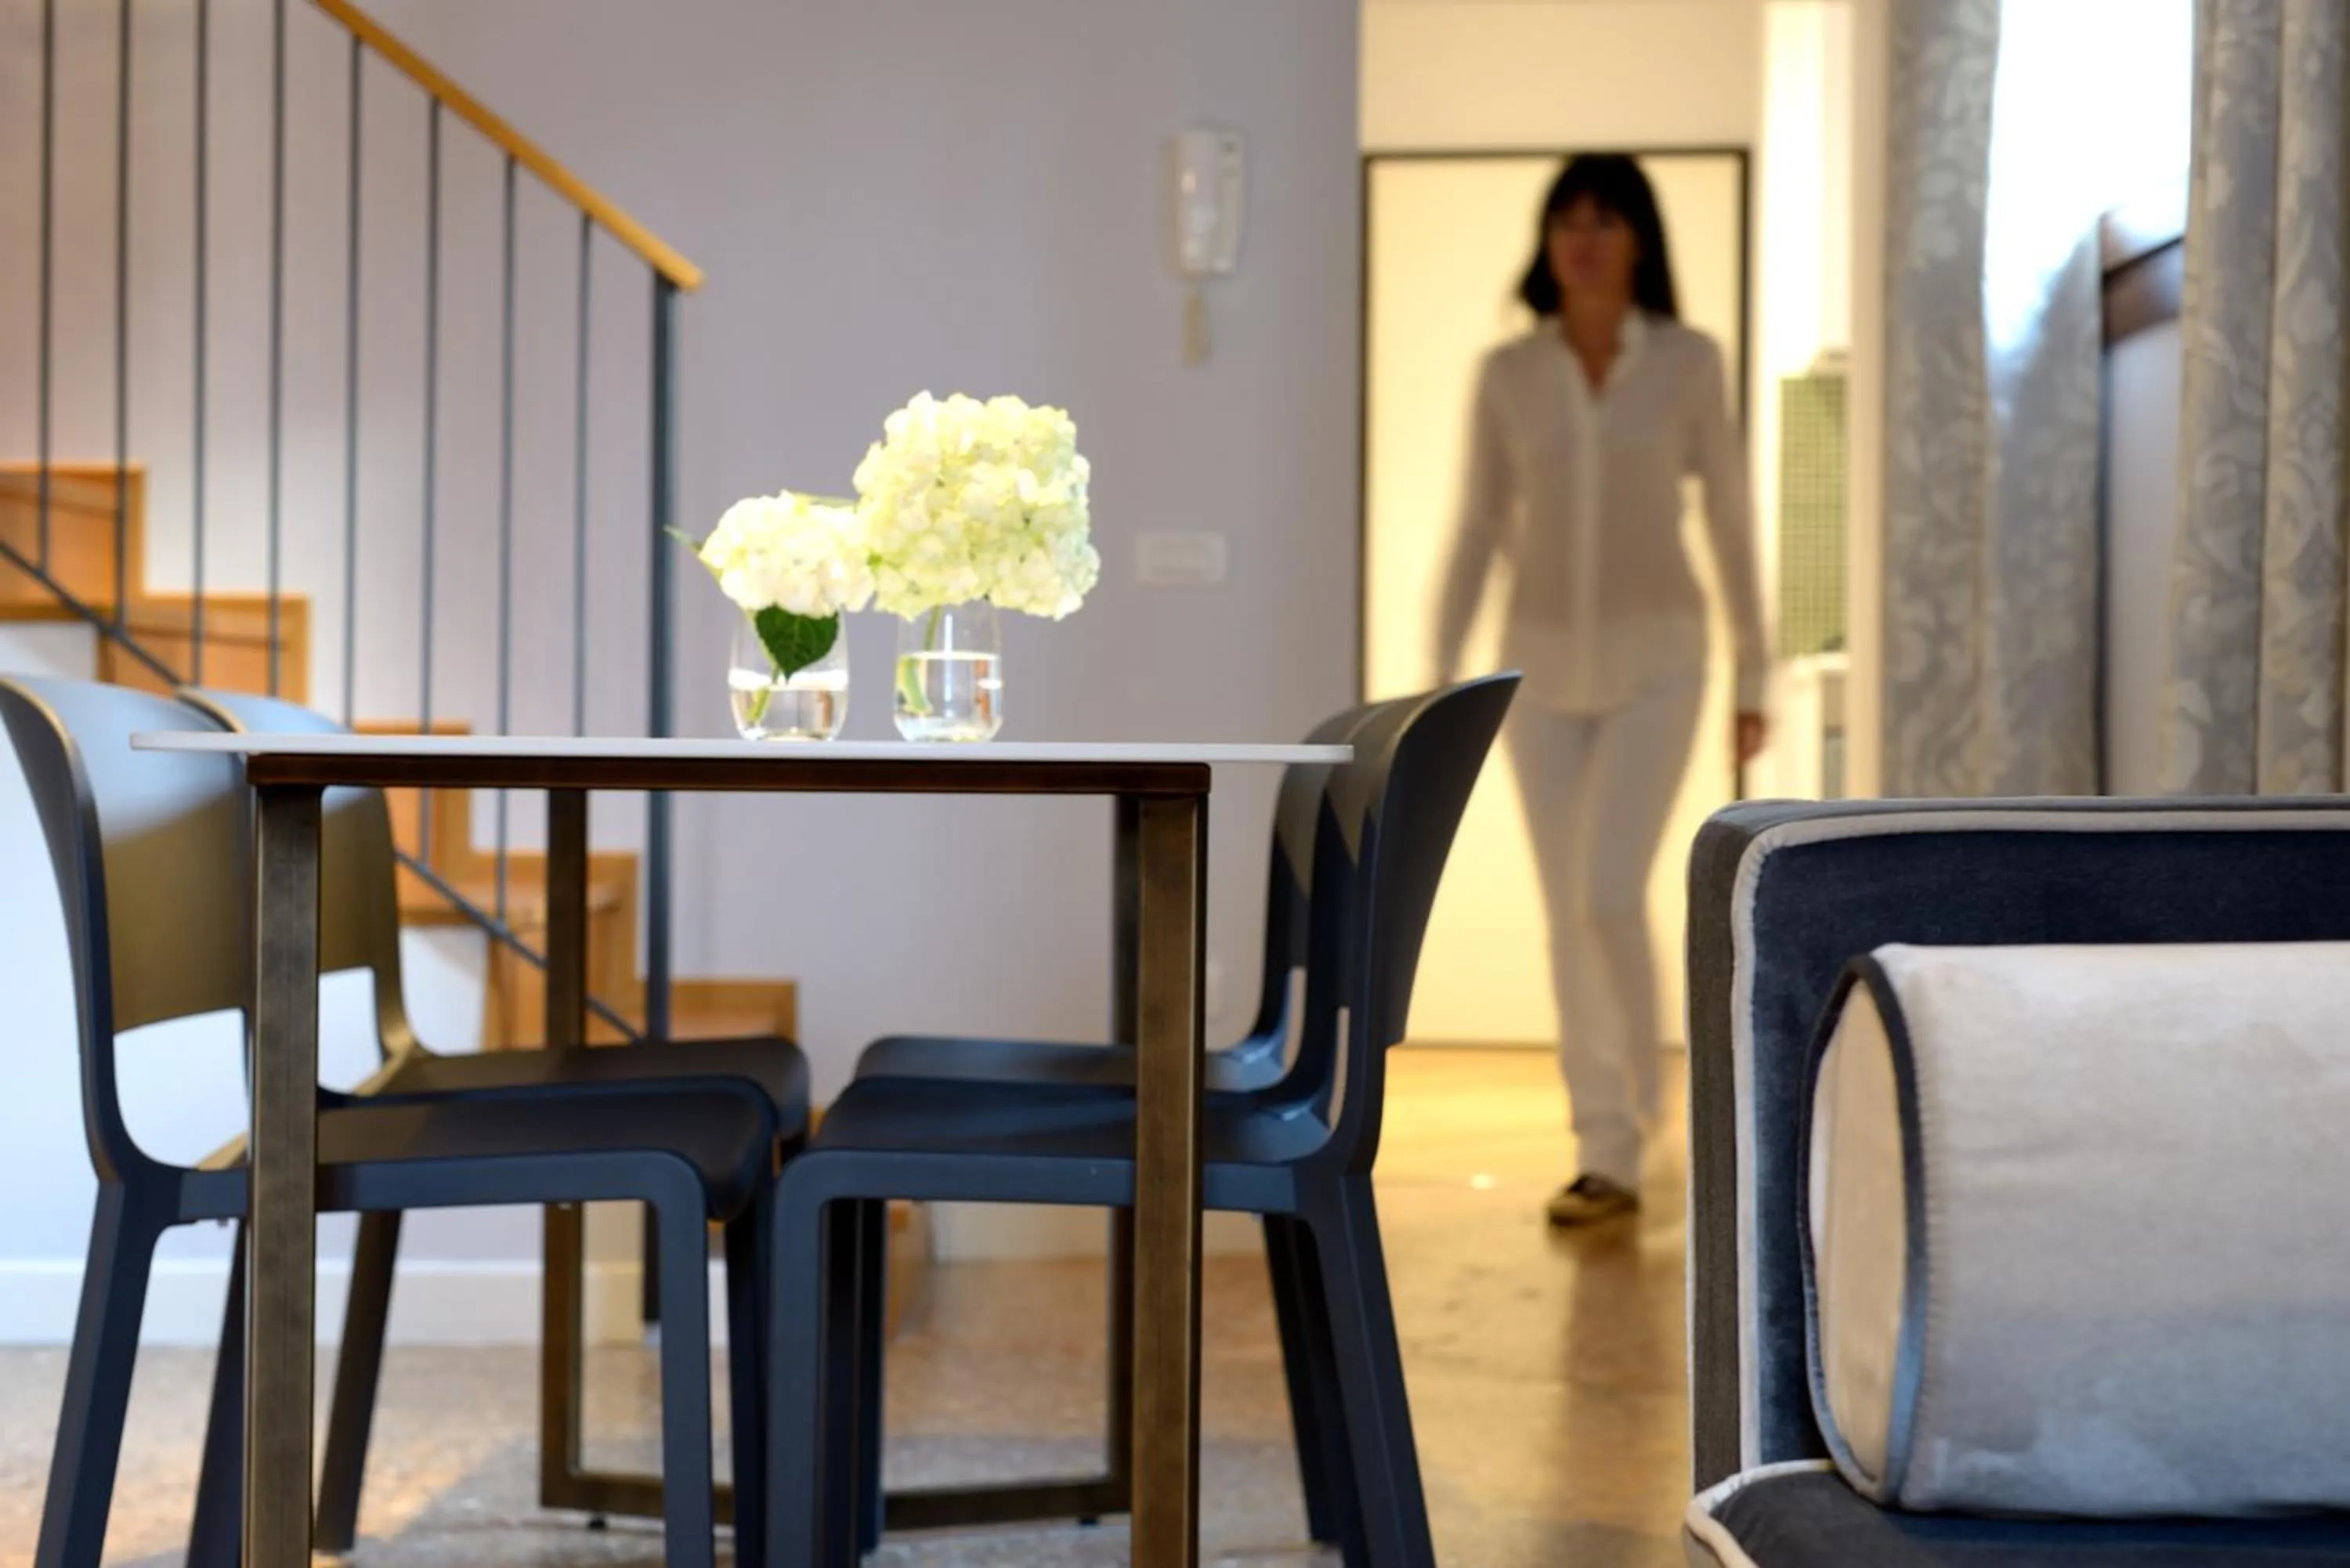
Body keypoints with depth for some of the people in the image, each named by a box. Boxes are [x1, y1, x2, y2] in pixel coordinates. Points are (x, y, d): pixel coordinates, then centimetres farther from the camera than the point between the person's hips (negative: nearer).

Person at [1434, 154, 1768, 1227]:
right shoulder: (1506, 373, 2)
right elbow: (1477, 535, 5)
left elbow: (1730, 518, 3)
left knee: (1609, 895, -17)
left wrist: (1753, 675, 3)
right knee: (1569, 918, 3)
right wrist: (1440, 685, 0)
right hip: (1543, 665, 2)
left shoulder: (1690, 361, -2)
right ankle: (1608, 1158, 13)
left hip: (1653, 661, -2)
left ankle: (1633, 1103, 9)